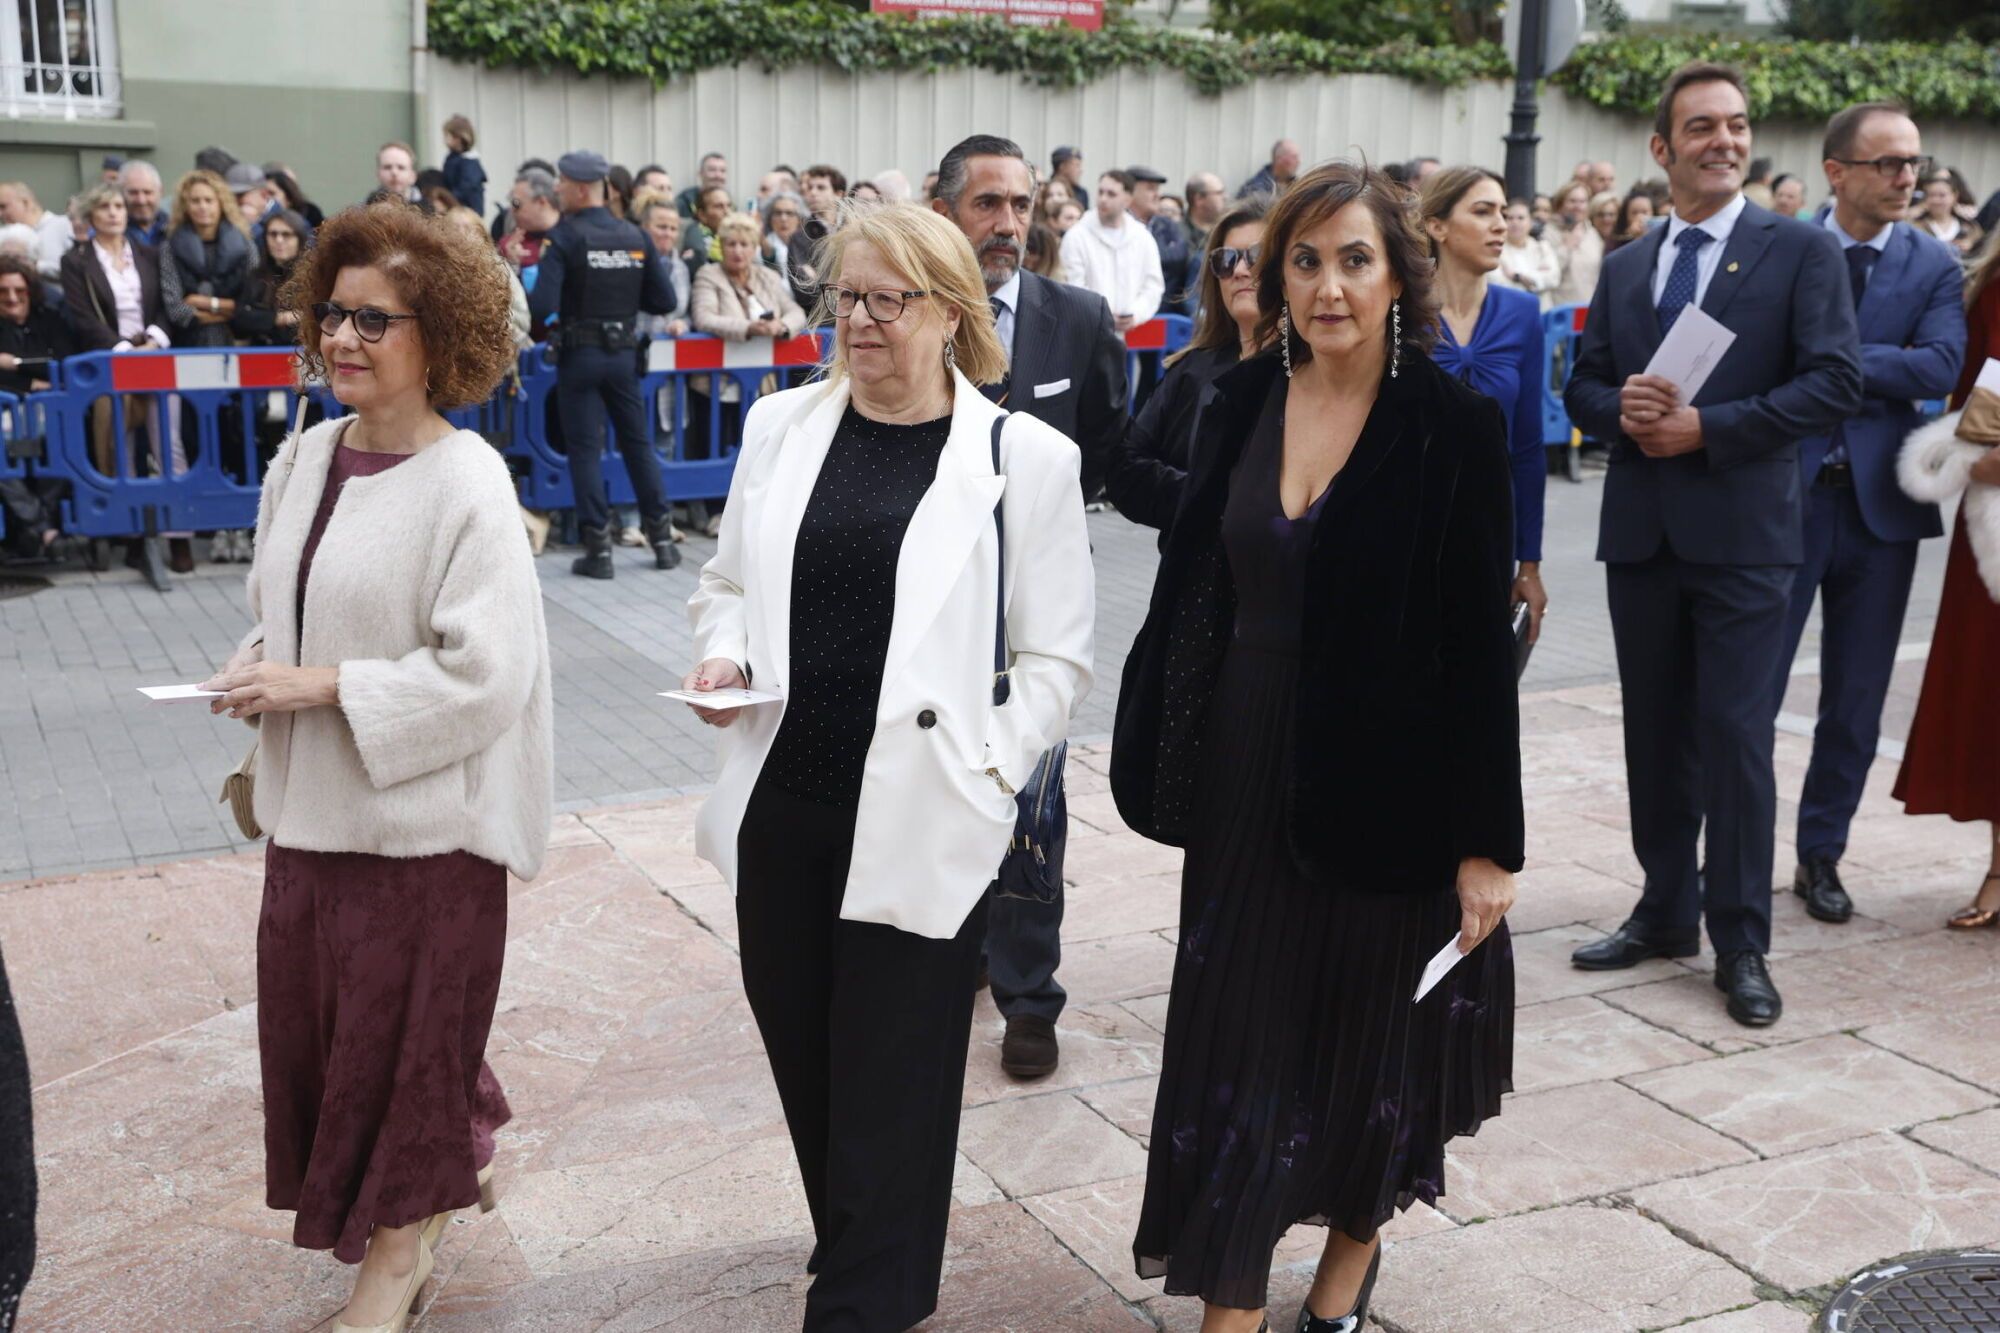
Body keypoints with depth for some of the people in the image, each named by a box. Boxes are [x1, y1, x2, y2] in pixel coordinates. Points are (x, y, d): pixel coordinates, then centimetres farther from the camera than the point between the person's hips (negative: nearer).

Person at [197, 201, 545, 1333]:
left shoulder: (467, 484, -18)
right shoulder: (308, 457, 4)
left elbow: (484, 671, -21)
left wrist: (324, 684, -19)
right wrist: (257, 669, -3)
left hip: (424, 808, -7)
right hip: (313, 798, 7)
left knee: (404, 1016, 7)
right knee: (315, 1007, 16)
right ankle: (460, 1150, 42)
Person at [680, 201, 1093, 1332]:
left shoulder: (1025, 456, -4)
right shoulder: (782, 428, 7)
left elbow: (1056, 657, -2)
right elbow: (730, 582, 17)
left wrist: (985, 774, -11)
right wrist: (724, 655, -3)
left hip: (922, 820, -4)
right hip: (780, 811, 4)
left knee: (890, 1088, 4)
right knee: (803, 1058, 16)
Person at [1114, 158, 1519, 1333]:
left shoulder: (1454, 427, -10)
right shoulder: (1241, 405, 1)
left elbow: (1481, 645, -11)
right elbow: (1193, 586, 5)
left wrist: (1487, 841, -11)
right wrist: (1166, 761, 3)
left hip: (1388, 790, -3)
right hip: (1246, 782, 3)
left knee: (1372, 1038, 14)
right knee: (1236, 1039, 6)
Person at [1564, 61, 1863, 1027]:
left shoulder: (1801, 251, -2)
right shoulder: (1625, 267, 13)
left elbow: (1835, 383, -10)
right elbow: (1583, 386, 13)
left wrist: (1706, 427, -16)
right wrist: (1623, 407, -10)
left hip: (1743, 532, -5)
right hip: (1641, 531, 5)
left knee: (1734, 731, -4)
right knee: (1655, 729, 12)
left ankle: (1740, 944, 7)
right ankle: (1666, 911, 26)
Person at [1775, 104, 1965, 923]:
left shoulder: (1934, 267, 4)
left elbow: (1941, 366, -12)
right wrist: (1882, 369, -12)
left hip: (1878, 501, 3)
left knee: (1857, 699, 10)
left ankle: (1821, 855, 24)